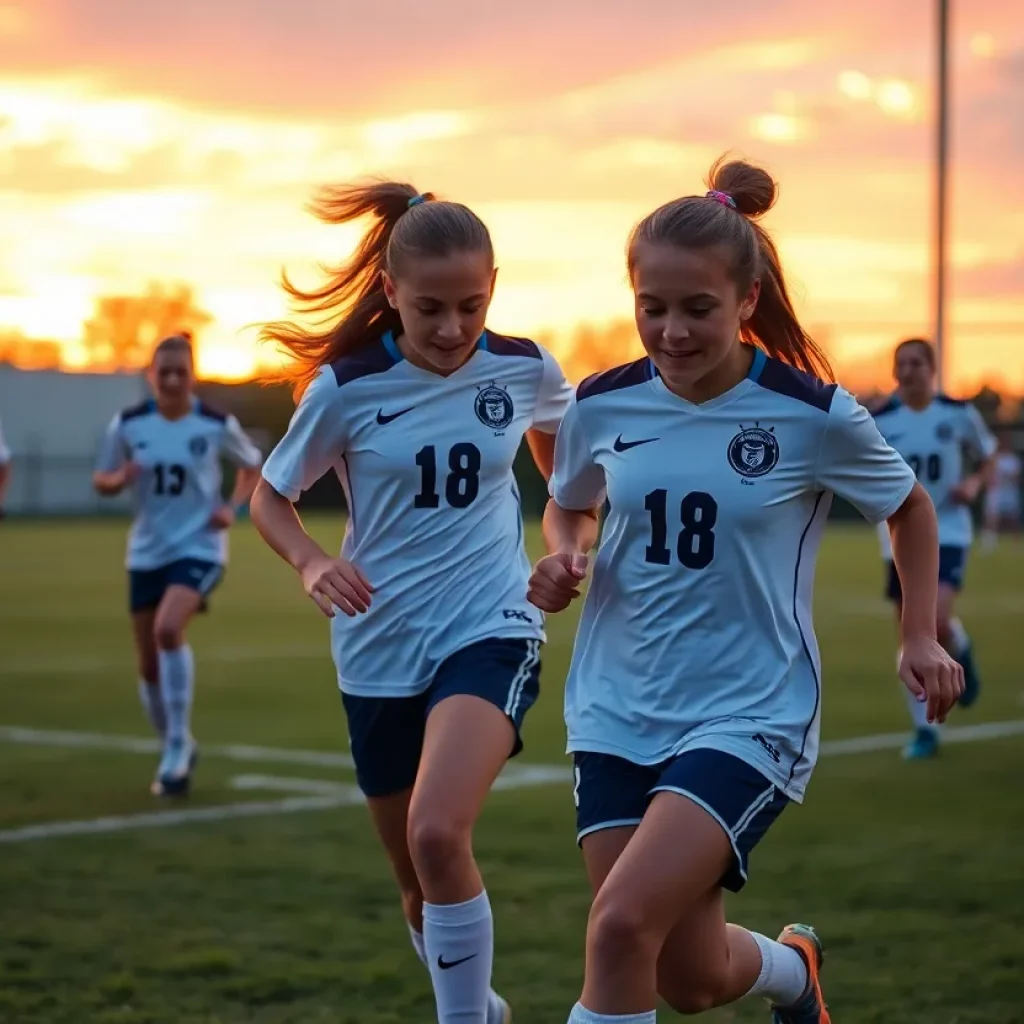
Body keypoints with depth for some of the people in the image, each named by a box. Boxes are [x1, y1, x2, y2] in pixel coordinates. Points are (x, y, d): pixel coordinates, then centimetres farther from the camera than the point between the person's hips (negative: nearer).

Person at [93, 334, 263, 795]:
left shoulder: (217, 424, -6)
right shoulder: (128, 424, -2)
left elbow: (253, 466, 10)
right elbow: (101, 481, 7)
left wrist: (233, 506, -7)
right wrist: (118, 478, -16)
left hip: (199, 547, -4)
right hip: (147, 552, 4)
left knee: (168, 629, -29)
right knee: (149, 666, 7)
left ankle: (177, 747, -17)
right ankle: (176, 750, 31)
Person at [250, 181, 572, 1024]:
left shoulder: (526, 371, -6)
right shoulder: (346, 386, -11)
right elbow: (271, 496, 2)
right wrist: (311, 562, -18)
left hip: (491, 630, -2)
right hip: (381, 647, 2)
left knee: (438, 833, -28)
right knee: (422, 884, 14)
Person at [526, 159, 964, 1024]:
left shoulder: (813, 415, -11)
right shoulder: (602, 406, -3)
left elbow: (910, 507, 7)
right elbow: (570, 506, 17)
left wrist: (921, 638, -1)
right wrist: (563, 561, -4)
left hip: (749, 715, -4)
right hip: (618, 714, 4)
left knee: (624, 921, -23)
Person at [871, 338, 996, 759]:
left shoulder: (959, 413, -3)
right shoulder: (878, 422, -3)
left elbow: (988, 458, 11)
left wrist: (974, 483, -10)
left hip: (948, 532, -2)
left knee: (937, 620, -23)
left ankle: (961, 653, 14)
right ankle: (924, 730, 17)